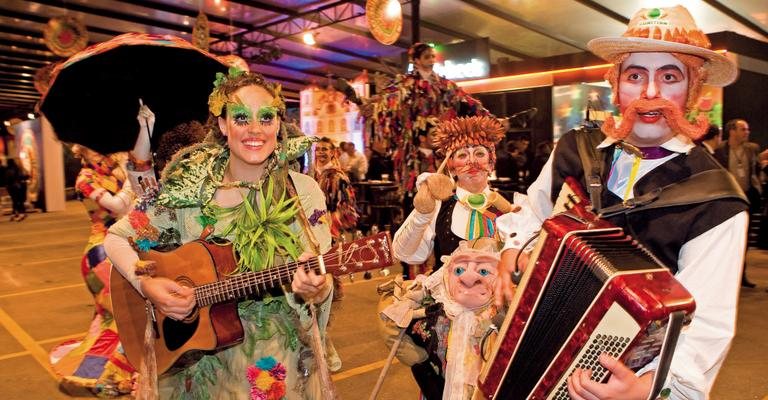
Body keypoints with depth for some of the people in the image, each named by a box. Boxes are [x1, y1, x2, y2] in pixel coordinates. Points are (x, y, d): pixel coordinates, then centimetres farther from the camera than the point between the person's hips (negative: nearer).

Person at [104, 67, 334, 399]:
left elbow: (323, 287, -8)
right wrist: (146, 284, -17)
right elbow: (116, 238, 0)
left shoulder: (304, 192, -10)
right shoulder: (188, 189, -9)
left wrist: (316, 289, -31)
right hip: (203, 363, 1)